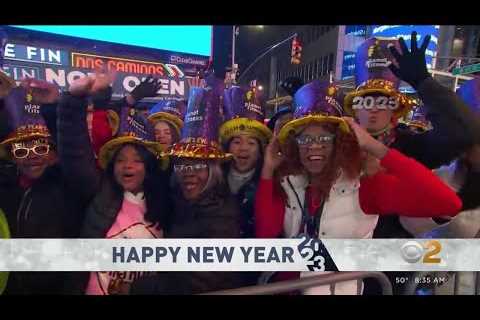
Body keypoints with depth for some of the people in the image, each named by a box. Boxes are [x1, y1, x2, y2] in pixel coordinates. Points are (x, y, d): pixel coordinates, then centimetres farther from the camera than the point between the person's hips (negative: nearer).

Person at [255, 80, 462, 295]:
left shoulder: (364, 185, -12)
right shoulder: (286, 183, -1)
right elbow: (265, 234, -11)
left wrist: (374, 148, -24)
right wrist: (268, 171, -13)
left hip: (343, 289, -1)